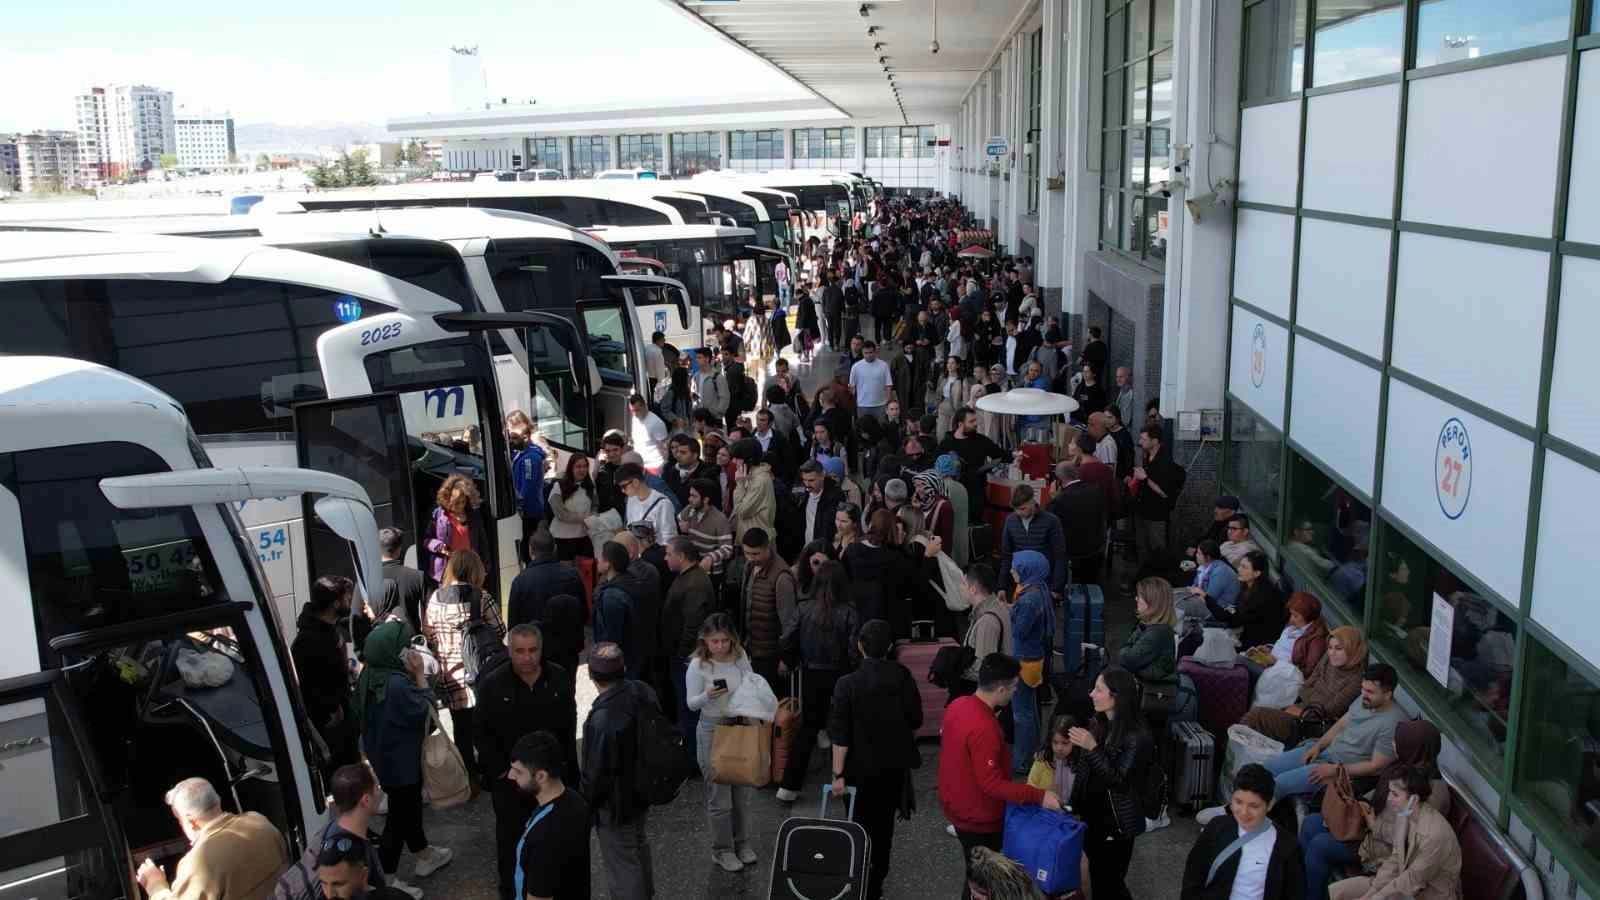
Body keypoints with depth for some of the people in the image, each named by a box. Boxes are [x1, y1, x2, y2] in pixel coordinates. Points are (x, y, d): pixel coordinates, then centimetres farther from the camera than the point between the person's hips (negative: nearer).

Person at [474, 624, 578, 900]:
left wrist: (568, 767, 2)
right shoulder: (492, 685, -12)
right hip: (509, 777, -2)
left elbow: (569, 726, 4)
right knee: (511, 837, 12)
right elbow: (481, 733, -7)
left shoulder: (560, 678, -6)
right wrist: (501, 771, -11)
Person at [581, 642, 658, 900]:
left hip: (615, 803, -8)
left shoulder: (601, 720, -35)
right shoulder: (644, 692, -12)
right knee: (639, 845, 31)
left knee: (622, 865, 10)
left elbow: (595, 773, -24)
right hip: (644, 789, 8)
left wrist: (588, 803, -5)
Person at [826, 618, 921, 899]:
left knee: (861, 825, 13)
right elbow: (915, 722, 0)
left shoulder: (847, 684, -18)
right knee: (884, 826, 17)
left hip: (860, 767, -3)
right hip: (894, 766, 3)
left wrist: (838, 774, -12)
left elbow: (840, 736, -18)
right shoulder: (903, 678, -10)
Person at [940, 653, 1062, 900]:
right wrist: (1039, 796, -29)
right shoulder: (984, 729, -32)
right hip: (978, 818, -8)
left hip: (957, 806, 8)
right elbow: (991, 784, -30)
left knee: (976, 873, 24)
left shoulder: (957, 706, -5)